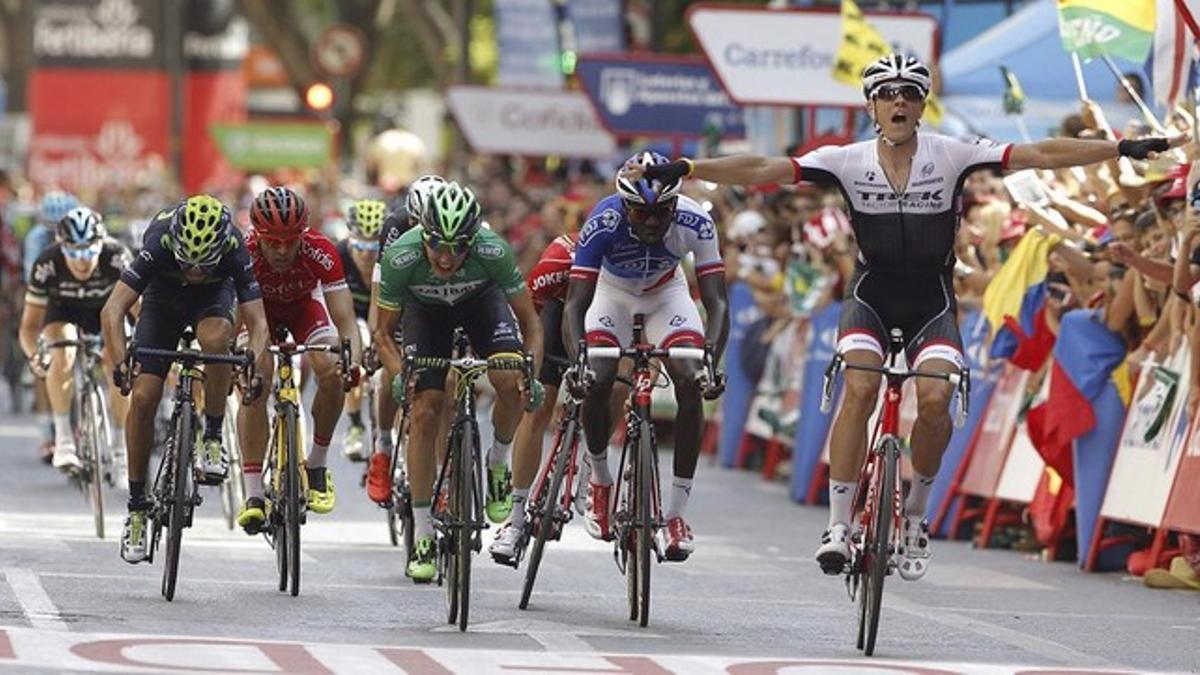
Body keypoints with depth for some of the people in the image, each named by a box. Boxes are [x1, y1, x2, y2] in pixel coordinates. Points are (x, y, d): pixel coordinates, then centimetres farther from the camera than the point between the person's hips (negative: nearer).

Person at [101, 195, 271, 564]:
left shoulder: (234, 249, -35)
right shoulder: (159, 244, -36)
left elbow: (257, 320, -35)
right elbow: (113, 310, -40)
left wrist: (256, 365, -53)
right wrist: (120, 362, -55)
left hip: (215, 295, 0)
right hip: (164, 296, 0)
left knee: (215, 339, -37)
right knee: (143, 396, -13)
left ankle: (213, 438, -17)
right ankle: (136, 506, 0)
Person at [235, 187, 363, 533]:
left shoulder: (321, 253, -35)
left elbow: (345, 321, -36)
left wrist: (352, 361, -55)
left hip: (304, 304, 1)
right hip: (260, 307, -1)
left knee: (331, 372, -25)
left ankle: (316, 466, -2)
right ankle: (253, 496, -21)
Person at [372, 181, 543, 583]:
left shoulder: (493, 252, -36)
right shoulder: (401, 258, -35)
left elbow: (530, 324, -24)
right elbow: (383, 332, -20)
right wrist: (400, 375, -38)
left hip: (481, 299, 0)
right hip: (426, 309, 0)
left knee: (510, 381, -27)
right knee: (425, 410, -12)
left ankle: (498, 464, 4)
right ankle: (422, 537, -4)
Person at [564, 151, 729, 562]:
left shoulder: (694, 223, -33)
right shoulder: (603, 223, -36)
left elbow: (716, 301, -35)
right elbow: (576, 302, -38)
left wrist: (711, 360, -51)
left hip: (666, 293, 1)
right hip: (613, 292, -1)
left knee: (691, 383, -20)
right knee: (597, 380, -22)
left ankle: (677, 512, -14)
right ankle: (599, 479, 8)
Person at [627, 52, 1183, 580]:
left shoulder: (951, 156, -9)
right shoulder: (848, 161, -8)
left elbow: (1041, 155, -14)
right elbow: (761, 170, -14)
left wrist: (1125, 149, -20)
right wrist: (685, 169, -24)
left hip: (932, 302, 0)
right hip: (871, 297, 0)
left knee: (934, 399, -23)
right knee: (860, 389, -25)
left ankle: (915, 513, 2)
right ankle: (838, 526, -21)